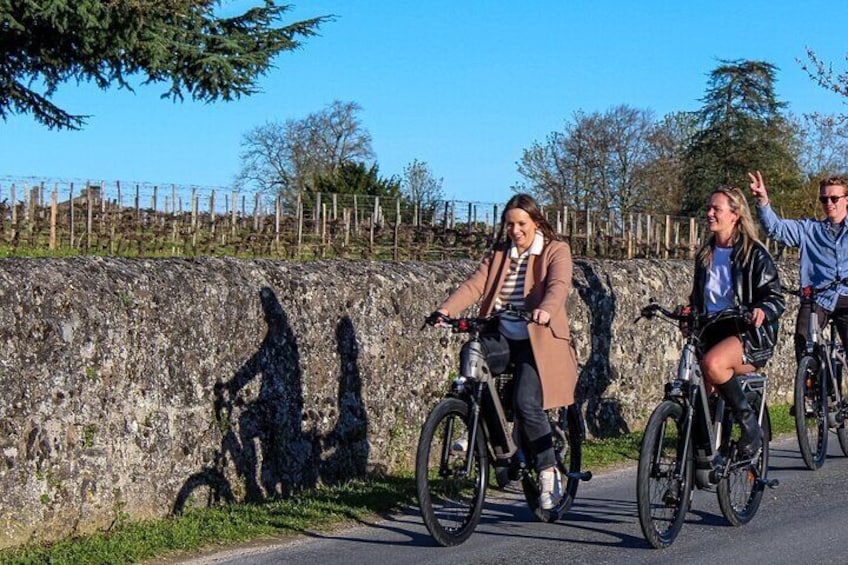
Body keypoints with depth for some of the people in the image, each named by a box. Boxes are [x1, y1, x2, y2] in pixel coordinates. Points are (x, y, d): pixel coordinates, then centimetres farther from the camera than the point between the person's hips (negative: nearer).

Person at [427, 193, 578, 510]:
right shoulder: (498, 254, 15)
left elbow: (559, 286, -17)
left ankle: (549, 472, -4)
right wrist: (447, 309, -19)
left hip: (537, 339, -4)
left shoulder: (556, 251, 3)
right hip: (500, 337, 4)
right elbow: (474, 285, 0)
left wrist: (545, 310, -40)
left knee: (526, 403, -21)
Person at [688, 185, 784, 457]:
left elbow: (775, 297, -7)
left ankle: (749, 422, -19)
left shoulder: (754, 254, -3)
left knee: (712, 363, -36)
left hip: (750, 336, -6)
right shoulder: (705, 255, 16)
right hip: (713, 333, 6)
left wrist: (762, 310, -29)